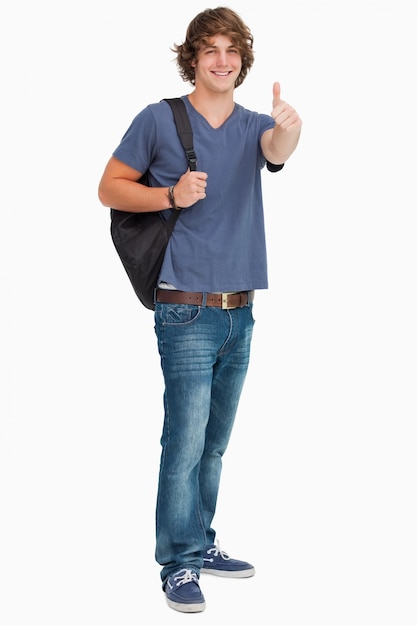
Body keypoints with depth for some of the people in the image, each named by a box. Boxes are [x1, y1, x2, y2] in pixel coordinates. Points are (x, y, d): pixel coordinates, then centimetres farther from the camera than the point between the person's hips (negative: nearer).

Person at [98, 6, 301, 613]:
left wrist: (289, 128, -42)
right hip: (187, 312, -5)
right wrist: (170, 195, -16)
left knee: (214, 443, 15)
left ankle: (201, 544, 28)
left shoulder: (253, 125, 7)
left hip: (240, 313, 5)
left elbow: (277, 150, -17)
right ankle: (178, 564, 5)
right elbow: (110, 188, 1)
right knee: (185, 443, -6)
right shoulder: (158, 119, -3)